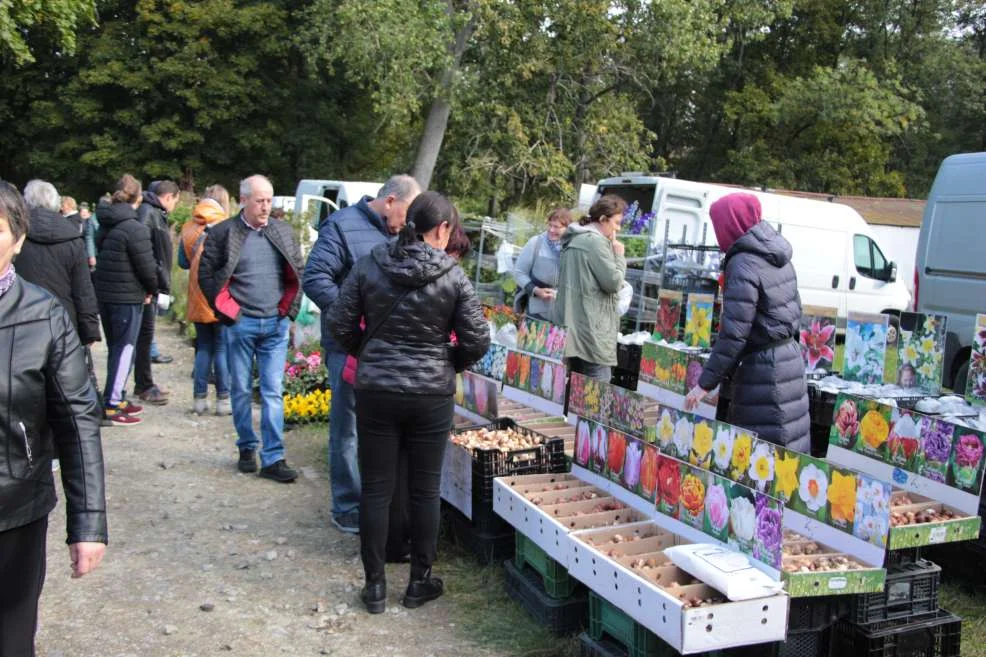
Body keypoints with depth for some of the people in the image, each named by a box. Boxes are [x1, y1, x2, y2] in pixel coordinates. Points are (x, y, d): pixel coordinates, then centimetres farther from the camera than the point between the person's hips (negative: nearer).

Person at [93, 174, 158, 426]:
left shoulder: (105, 226, 9)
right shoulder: (135, 229, -17)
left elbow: (101, 259, 14)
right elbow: (147, 268, -16)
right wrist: (151, 289, 4)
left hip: (104, 295, 8)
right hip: (127, 299, -8)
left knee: (115, 348, 17)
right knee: (124, 349, -1)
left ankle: (118, 398, 26)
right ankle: (112, 405, 0)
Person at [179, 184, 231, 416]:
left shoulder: (189, 228, 5)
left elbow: (183, 262, 8)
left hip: (198, 299, 4)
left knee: (203, 347, 13)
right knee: (223, 348, 3)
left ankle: (200, 398, 14)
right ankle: (223, 399, 6)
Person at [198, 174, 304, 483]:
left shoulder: (283, 231, 7)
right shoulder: (223, 233, -3)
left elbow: (298, 272, 14)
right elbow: (206, 273, 1)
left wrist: (290, 308, 5)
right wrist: (227, 311, -2)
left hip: (276, 324, 2)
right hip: (240, 324, -2)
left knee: (273, 391, 0)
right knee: (241, 390, 8)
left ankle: (273, 458, 3)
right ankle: (247, 447, 24)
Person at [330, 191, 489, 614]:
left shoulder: (369, 266, -4)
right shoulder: (452, 276, -8)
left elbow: (340, 324, 0)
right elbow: (477, 341, -6)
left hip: (375, 392, 1)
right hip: (432, 396, -1)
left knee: (376, 489, 10)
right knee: (425, 489, 13)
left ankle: (375, 586, 19)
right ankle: (420, 582, 25)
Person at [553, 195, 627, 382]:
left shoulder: (574, 239, 18)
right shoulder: (596, 241, -12)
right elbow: (613, 282, -13)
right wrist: (619, 255, 1)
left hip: (570, 324, 10)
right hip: (591, 329, -10)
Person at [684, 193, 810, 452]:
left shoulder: (743, 266, -18)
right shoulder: (777, 257, 8)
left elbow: (733, 333, -21)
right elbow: (796, 310, 17)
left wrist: (705, 383, -17)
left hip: (763, 367, -9)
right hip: (790, 356, 9)